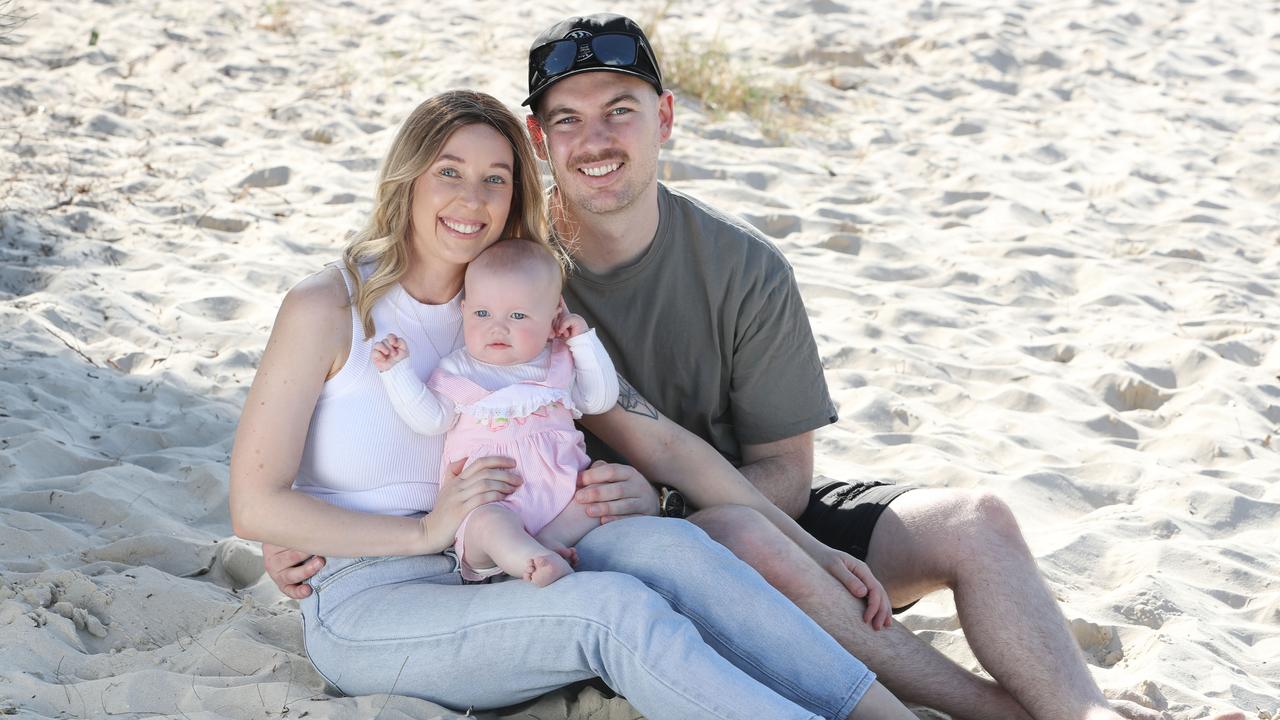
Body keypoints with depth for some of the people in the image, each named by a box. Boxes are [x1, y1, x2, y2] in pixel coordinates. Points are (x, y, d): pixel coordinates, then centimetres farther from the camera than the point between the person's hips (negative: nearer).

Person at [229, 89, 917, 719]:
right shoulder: (326, 308, -7)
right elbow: (255, 507, -10)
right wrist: (428, 531, -17)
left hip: (488, 577, 5)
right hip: (364, 606, -5)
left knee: (664, 543, -25)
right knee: (617, 607, -30)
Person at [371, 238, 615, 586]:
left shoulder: (560, 362, 17)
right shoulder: (458, 370, 10)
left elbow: (600, 399, 17)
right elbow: (431, 419, 1)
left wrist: (584, 341, 12)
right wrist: (395, 370, -5)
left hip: (560, 490, 4)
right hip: (489, 500, -4)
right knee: (487, 523, -37)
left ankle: (549, 538, -31)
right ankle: (538, 566, -60)